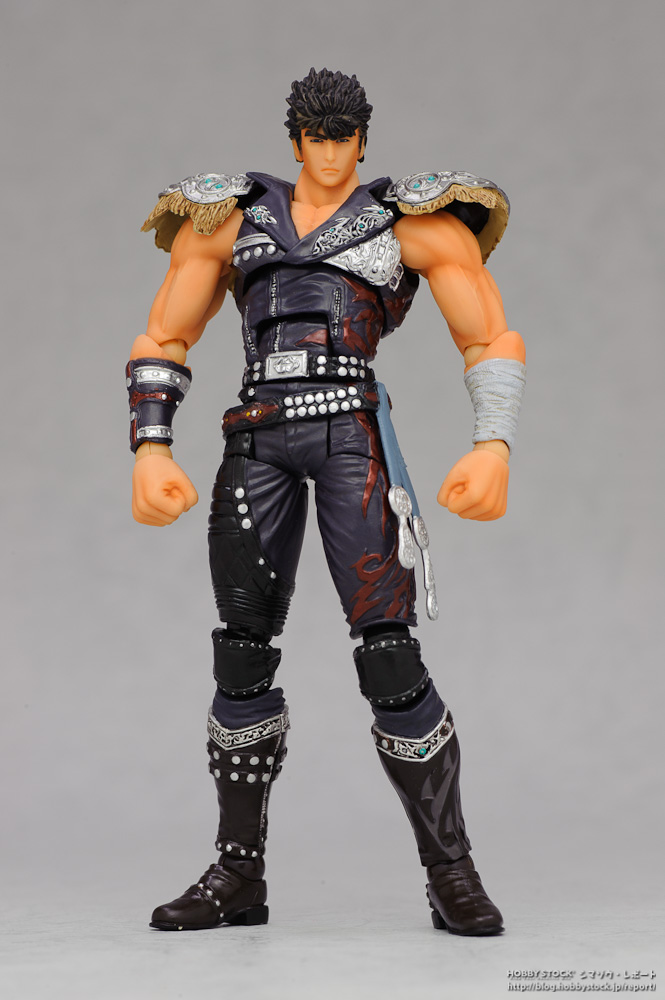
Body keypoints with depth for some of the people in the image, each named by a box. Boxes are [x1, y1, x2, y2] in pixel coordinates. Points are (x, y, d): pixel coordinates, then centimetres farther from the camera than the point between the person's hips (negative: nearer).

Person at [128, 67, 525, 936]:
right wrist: (149, 451, 0)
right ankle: (239, 876, 16)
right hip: (257, 440, 3)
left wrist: (495, 447, -13)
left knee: (387, 650, -12)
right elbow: (161, 343, 16)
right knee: (241, 658, 4)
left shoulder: (416, 222, 10)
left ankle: (451, 873, -1)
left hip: (354, 432, -3)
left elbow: (495, 342, 5)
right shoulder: (228, 219, 17)